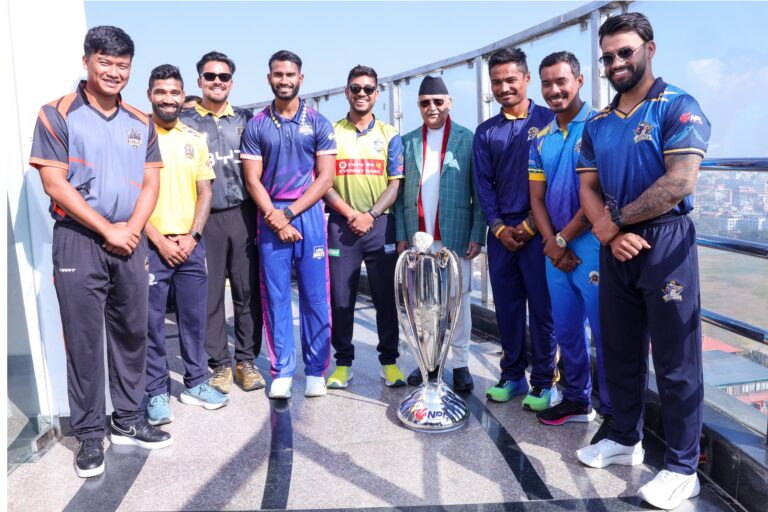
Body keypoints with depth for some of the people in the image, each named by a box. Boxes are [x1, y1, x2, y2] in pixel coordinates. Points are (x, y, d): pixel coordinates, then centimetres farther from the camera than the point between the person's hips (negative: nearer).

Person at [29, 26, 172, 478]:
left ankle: (129, 421, 24)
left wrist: (132, 229, -8)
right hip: (79, 240, -4)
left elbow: (151, 183, 8)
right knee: (84, 339, 1)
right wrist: (107, 230, -12)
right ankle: (90, 434, 13)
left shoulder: (141, 123, 11)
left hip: (130, 241, 4)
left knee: (132, 333, 9)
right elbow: (54, 183, -9)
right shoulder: (58, 115, -2)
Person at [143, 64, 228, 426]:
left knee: (194, 317, 10)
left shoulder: (195, 139, 11)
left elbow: (205, 192, 8)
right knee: (152, 321, 3)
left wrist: (191, 236, -5)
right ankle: (156, 392, 14)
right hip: (150, 244, -4)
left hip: (190, 243, 4)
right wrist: (160, 241, -12)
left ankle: (195, 383, 23)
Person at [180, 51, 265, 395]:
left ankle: (246, 360, 15)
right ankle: (220, 364, 14)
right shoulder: (185, 121, 8)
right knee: (210, 293, 2)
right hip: (204, 218, -1)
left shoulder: (245, 119, 13)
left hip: (242, 214, 1)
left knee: (248, 290, 3)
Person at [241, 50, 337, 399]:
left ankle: (316, 372, 10)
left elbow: (325, 177, -1)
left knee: (315, 296, 0)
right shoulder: (256, 126, 8)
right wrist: (276, 218, -9)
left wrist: (290, 213, -9)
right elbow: (253, 180, 4)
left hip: (309, 214, -1)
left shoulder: (318, 123, 6)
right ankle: (282, 372, 12)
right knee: (275, 297, 3)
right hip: (270, 217, 1)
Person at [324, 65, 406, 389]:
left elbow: (396, 183, 3)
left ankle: (389, 361, 16)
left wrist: (370, 215, -10)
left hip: (380, 225, 0)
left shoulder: (389, 135, 8)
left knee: (386, 297, 4)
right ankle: (343, 363, 16)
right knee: (340, 298, 3)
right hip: (341, 225, 0)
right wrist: (350, 214, -11)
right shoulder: (331, 133, 8)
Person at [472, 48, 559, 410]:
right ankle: (512, 376, 21)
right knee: (507, 307, 9)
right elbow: (483, 184, 8)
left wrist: (531, 224, -10)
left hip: (538, 230, -4)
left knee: (542, 307, 0)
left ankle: (544, 382, 12)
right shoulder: (485, 131, 12)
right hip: (501, 232, 4)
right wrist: (499, 227, -3)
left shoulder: (549, 121, 1)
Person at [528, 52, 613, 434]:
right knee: (566, 330, 15)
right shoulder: (541, 139, 13)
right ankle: (578, 401, 31)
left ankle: (614, 413, 14)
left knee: (604, 332, 0)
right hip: (556, 249, 7)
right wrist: (551, 243, -3)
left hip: (591, 244, -6)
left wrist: (564, 238, -10)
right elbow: (537, 198, 11)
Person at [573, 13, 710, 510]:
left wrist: (618, 219, -9)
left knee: (675, 361, 2)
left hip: (666, 243, -6)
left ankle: (682, 468, 16)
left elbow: (680, 182, -18)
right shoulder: (597, 124, 12)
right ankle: (626, 439, 32)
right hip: (616, 249, 6)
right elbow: (588, 189, 8)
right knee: (620, 351, 14)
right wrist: (612, 234, -10)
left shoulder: (678, 107, -7)